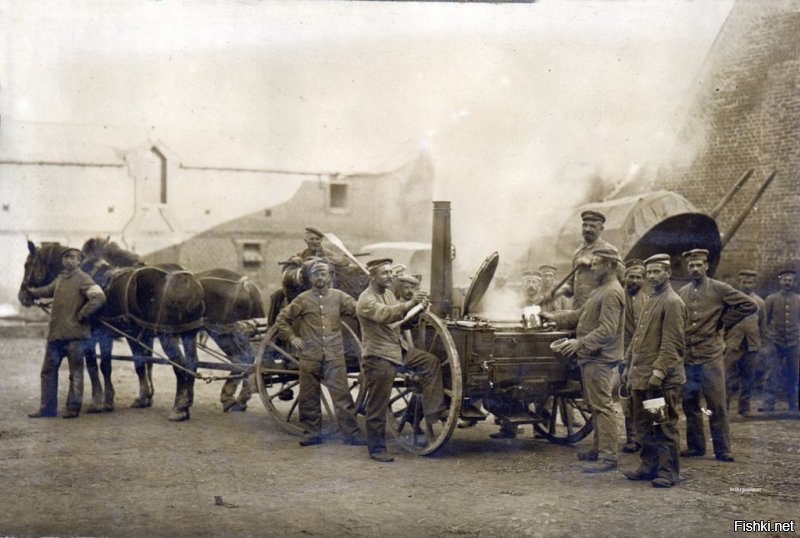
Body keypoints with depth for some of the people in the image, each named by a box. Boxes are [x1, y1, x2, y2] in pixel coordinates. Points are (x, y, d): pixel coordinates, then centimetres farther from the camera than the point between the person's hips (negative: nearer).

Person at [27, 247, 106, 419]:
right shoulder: (60, 279, 13)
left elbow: (99, 298, -23)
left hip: (74, 334, -8)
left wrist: (82, 315, -17)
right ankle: (47, 408, 19)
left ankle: (73, 408, 8)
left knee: (75, 372, 1)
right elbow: (48, 291, 36)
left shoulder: (83, 279, -10)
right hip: (55, 333, 8)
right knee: (48, 370, 11)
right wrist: (33, 291, 50)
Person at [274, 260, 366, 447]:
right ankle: (311, 433, 18)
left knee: (342, 395, -4)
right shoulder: (303, 299, 4)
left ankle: (351, 433, 2)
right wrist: (292, 338, 2)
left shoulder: (338, 296, 6)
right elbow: (282, 319, 10)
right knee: (308, 398, 6)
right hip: (309, 356, 1)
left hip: (334, 356, -1)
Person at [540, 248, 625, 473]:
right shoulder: (600, 290, 19)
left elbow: (607, 330, -23)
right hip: (591, 358, 11)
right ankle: (599, 449, 25)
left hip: (601, 360, -11)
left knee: (603, 406, -9)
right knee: (596, 406, 16)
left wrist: (580, 343, -27)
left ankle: (608, 457, -8)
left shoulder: (612, 293, -15)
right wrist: (553, 317, 13)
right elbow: (579, 315, 22)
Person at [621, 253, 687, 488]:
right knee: (644, 425, 13)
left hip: (662, 380, -9)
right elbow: (636, 337, 22)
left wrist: (659, 371, -23)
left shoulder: (672, 303, -10)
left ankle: (669, 472, 5)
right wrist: (628, 366, 18)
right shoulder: (651, 302, 18)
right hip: (641, 377, 9)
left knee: (665, 426, -2)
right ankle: (649, 466, 23)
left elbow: (672, 343, -17)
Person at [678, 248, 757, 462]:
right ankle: (695, 446, 19)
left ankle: (722, 450, 5)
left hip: (711, 357, -4)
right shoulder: (681, 293, 10)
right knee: (690, 405, 9)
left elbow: (749, 305, -4)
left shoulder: (719, 289, -2)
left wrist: (724, 322, -3)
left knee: (717, 406, -1)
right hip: (687, 358, 4)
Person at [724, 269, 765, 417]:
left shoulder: (759, 302, 8)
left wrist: (758, 341, 17)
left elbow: (762, 325, 18)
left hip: (752, 346, 3)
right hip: (733, 345, -3)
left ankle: (745, 409, 17)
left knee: (748, 379, 8)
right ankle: (724, 408, 2)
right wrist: (722, 341, 1)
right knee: (729, 378, -4)